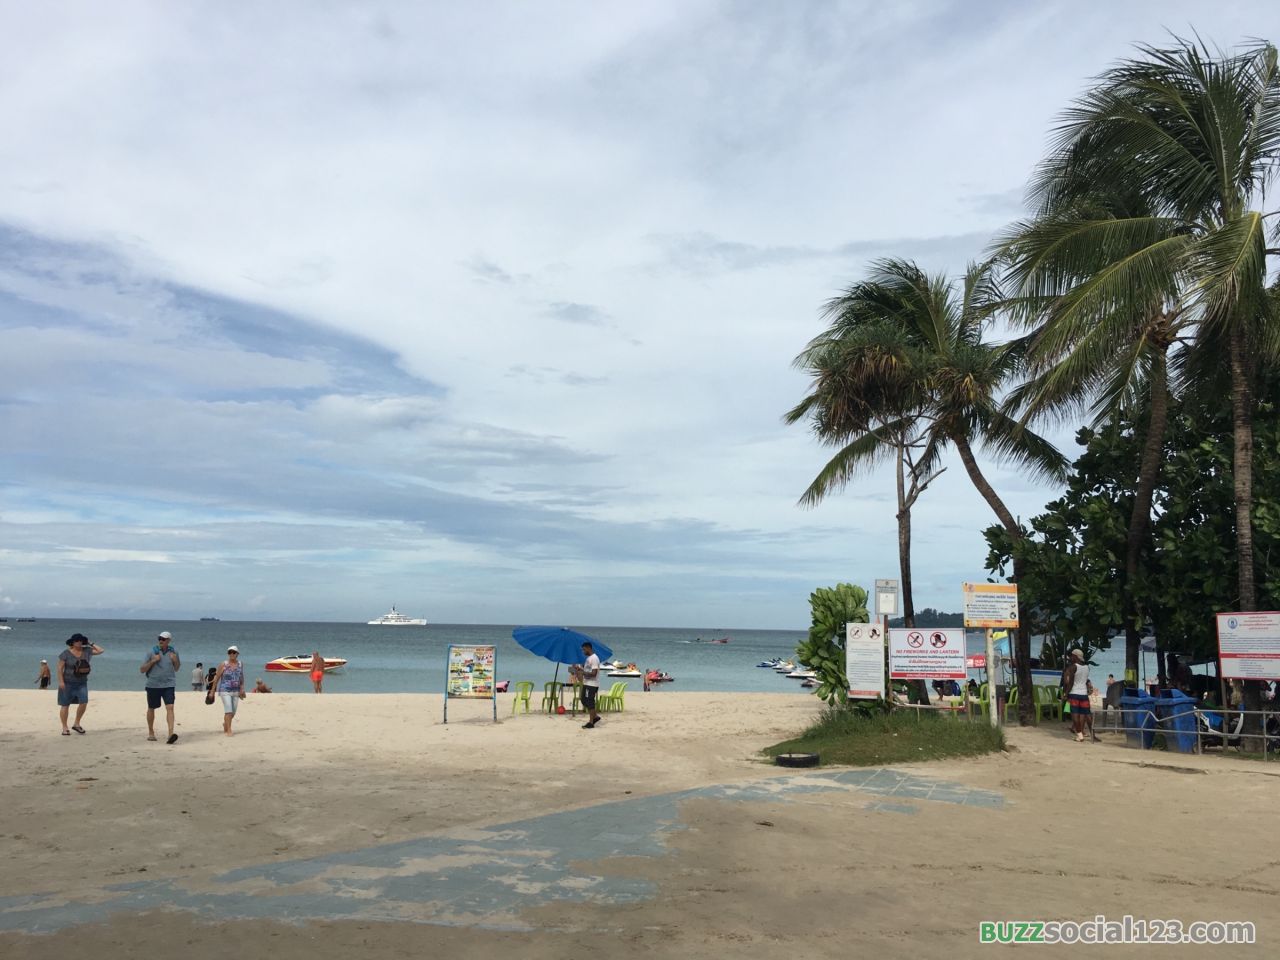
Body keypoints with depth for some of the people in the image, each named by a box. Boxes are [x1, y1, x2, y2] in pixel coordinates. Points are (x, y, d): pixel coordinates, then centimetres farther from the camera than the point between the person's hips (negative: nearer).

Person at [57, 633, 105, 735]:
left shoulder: (86, 651, 2)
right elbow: (60, 668, -10)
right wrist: (61, 681, -15)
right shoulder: (66, 653, -9)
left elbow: (101, 651, 3)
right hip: (68, 683, -4)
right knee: (65, 705, 2)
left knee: (84, 703, -7)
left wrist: (91, 644, 4)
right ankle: (64, 728, 10)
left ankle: (76, 724, 9)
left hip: (82, 683, 4)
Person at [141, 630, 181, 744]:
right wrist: (153, 661, -15)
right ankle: (151, 732, 34)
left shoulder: (173, 651, 5)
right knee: (151, 709, 14)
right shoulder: (152, 652, -2)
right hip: (153, 684, 0)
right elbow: (141, 670, -1)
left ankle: (171, 733, -23)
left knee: (170, 707, -16)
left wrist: (176, 660, -4)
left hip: (169, 684, 0)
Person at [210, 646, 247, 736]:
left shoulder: (240, 664, 6)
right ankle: (229, 730, -8)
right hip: (225, 691, -4)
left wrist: (242, 689, 7)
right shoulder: (223, 664, -5)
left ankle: (225, 723, 38)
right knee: (228, 711, -14)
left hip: (236, 691, 4)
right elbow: (216, 678, 0)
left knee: (233, 712, 10)